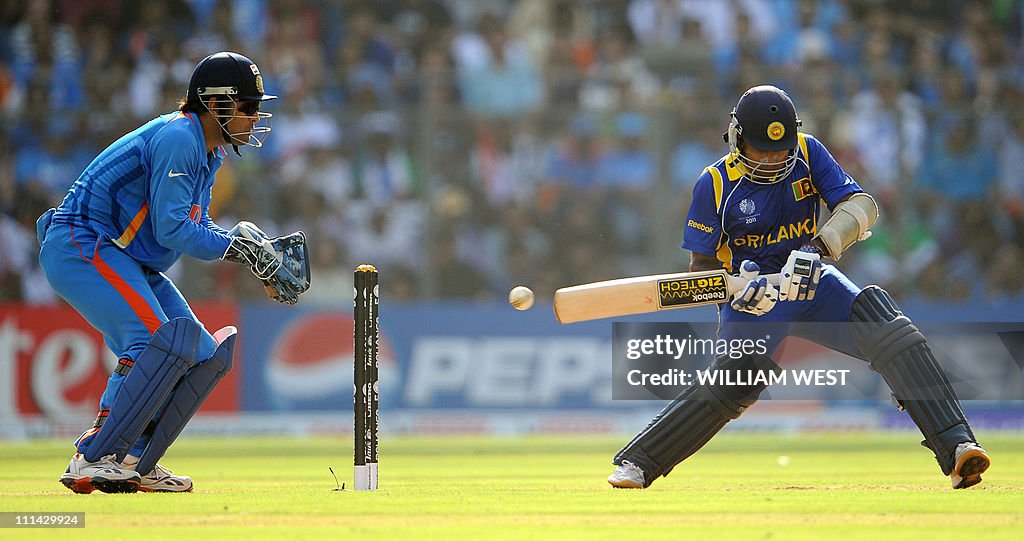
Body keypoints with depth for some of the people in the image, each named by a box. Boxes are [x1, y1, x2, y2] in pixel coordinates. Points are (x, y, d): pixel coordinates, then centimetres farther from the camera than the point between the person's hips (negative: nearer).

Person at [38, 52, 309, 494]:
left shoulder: (208, 150, 14)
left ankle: (133, 462, 5)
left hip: (129, 265, 11)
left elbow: (197, 227, 17)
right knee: (159, 342, -27)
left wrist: (258, 251, 4)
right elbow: (172, 229, -24)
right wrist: (240, 248, -19)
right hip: (79, 247, -11)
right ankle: (91, 460, -27)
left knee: (203, 354, 5)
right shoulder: (177, 138, -18)